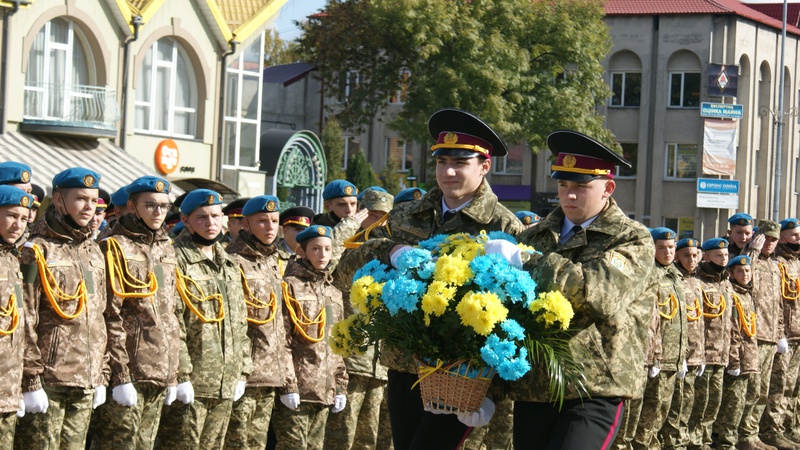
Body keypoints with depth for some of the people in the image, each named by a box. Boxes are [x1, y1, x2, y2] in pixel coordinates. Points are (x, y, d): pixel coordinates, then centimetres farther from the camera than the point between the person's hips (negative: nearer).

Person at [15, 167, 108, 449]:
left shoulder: (94, 253, 15)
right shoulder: (37, 251, -7)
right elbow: (25, 322, -11)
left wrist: (100, 378, 16)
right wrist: (30, 381, -15)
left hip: (84, 384, 7)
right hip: (48, 381, -7)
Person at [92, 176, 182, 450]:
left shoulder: (167, 250, 17)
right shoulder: (116, 248, -5)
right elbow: (110, 317, -12)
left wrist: (173, 375, 15)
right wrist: (120, 375, -17)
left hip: (159, 372, 7)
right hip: (129, 370, -7)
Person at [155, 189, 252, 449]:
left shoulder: (230, 265, 18)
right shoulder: (176, 259, -7)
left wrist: (242, 373, 15)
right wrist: (180, 375, -19)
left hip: (224, 386, 7)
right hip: (189, 385, -7)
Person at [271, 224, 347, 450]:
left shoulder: (334, 294, 18)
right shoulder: (290, 287, -4)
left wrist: (341, 387, 13)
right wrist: (286, 386, -16)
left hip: (324, 390, 7)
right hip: (297, 388, -7)